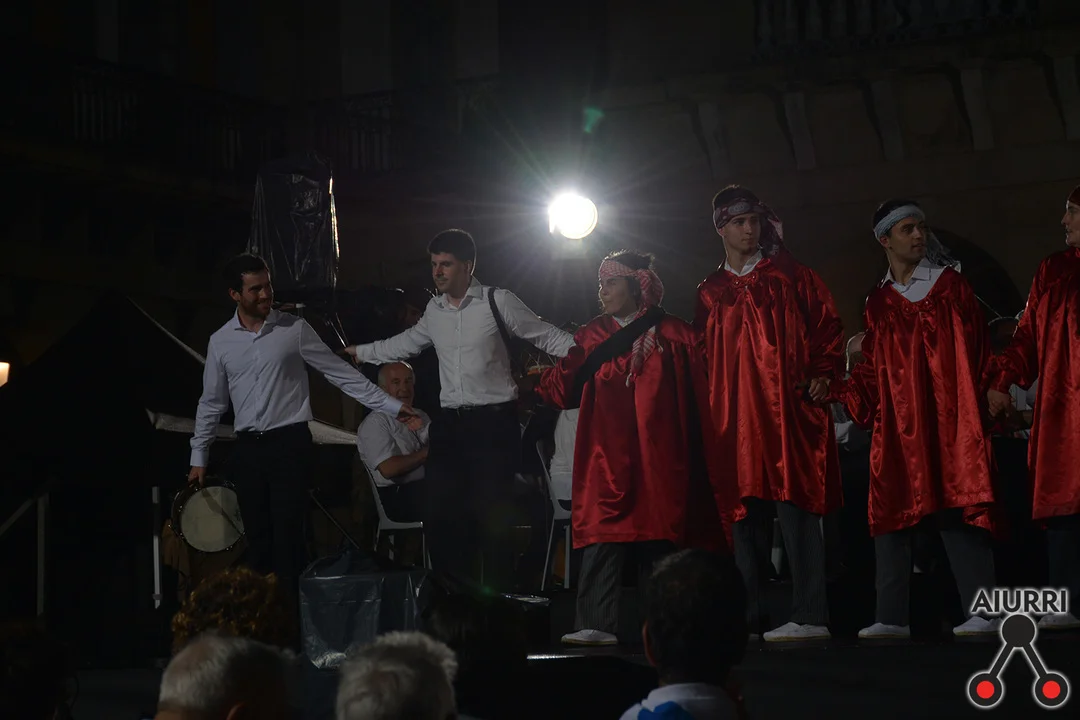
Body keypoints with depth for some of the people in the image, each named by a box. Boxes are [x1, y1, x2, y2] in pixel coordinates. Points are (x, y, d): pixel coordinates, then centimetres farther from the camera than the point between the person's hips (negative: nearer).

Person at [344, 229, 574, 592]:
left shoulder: (498, 302, -6)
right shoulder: (434, 310, 12)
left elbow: (547, 336, -3)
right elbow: (407, 343, 30)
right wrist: (359, 352, 37)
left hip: (494, 422, -6)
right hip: (450, 423, 6)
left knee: (493, 517, -5)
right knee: (441, 517, 5)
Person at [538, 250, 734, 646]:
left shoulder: (675, 336, 7)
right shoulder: (592, 337, 14)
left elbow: (697, 404, 5)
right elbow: (566, 390, 5)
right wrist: (544, 379, -15)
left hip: (659, 457, -1)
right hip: (608, 454, 1)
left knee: (657, 536, -1)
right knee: (603, 537, -12)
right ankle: (597, 624, -16)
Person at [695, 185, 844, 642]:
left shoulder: (789, 275, 11)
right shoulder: (710, 293, 19)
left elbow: (827, 322, 7)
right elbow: (700, 359, 19)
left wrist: (822, 372, -5)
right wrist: (709, 405, 7)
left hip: (788, 410, -3)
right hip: (734, 417, 3)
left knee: (795, 506, -10)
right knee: (744, 513, 2)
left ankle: (810, 616, -11)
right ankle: (748, 617, 5)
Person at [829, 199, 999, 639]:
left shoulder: (950, 285, 8)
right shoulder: (878, 304, 16)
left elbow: (976, 352, 2)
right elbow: (871, 373, 14)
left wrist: (988, 397, -9)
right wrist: (837, 389, -2)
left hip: (949, 421, -3)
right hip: (897, 427, 3)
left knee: (958, 511, -10)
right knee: (891, 515, -1)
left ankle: (981, 611, -10)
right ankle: (891, 617, 2)